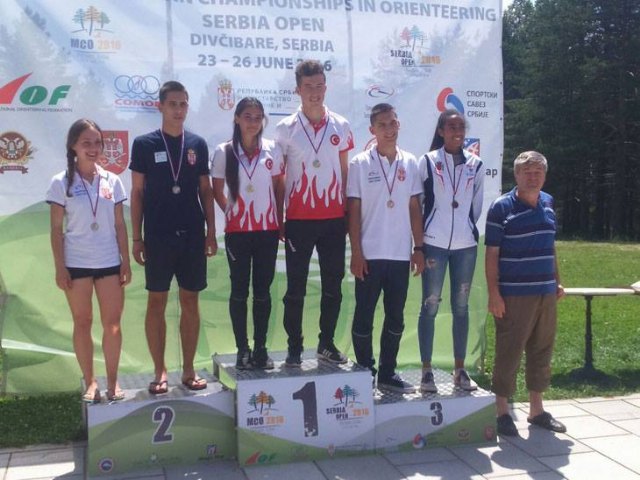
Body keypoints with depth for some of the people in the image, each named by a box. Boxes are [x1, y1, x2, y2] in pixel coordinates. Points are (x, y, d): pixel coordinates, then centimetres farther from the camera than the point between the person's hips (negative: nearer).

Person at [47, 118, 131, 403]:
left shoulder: (112, 181, 4)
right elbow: (56, 229, -2)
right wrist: (59, 268, -7)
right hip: (76, 264, -2)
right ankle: (90, 382, 16)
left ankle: (112, 381, 13)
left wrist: (126, 261, 3)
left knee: (112, 323, 2)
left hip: (109, 262, 2)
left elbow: (120, 225, 7)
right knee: (82, 323, 6)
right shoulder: (61, 183, -2)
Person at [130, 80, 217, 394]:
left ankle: (189, 369, 17)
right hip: (158, 236, -2)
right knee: (157, 302, 3)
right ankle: (160, 372, 12)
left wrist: (211, 232, 4)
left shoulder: (198, 144, 6)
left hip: (192, 235, 2)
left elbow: (205, 190, 10)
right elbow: (137, 192, 2)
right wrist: (136, 237, -3)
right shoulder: (145, 144, 0)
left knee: (190, 301, 7)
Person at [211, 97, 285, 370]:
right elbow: (217, 190, 7)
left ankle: (260, 348, 15)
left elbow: (279, 187, 8)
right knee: (239, 291, 5)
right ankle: (242, 350, 13)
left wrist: (279, 219, 3)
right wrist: (229, 212, -2)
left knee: (262, 291, 7)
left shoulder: (272, 150, 1)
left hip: (267, 230, 1)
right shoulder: (224, 152, -2)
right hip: (237, 231, -1)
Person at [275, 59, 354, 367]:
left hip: (334, 218, 2)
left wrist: (349, 214, 7)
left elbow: (345, 173, 10)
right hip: (298, 220, -2)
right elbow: (277, 177, 3)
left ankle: (327, 343, 22)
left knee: (333, 286, 9)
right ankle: (294, 347, 14)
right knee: (295, 288, 3)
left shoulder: (340, 126, 6)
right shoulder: (285, 129, -1)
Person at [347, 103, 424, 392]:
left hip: (401, 254, 3)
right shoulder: (360, 164, -2)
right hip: (370, 254, -3)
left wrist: (418, 247, 4)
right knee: (364, 316, 4)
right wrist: (356, 252, -8)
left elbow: (414, 208, 9)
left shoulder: (410, 163, 6)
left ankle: (387, 373, 21)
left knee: (396, 317, 10)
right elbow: (354, 211, -3)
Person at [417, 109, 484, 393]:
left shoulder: (475, 165, 7)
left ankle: (460, 370, 18)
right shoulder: (428, 162, -1)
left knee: (461, 307, 8)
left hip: (465, 244, 3)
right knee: (430, 306, 0)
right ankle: (426, 370, 9)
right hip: (434, 243, -2)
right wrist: (419, 240, 1)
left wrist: (469, 228, 13)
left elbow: (477, 205, 14)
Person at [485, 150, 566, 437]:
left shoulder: (548, 203, 11)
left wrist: (557, 282, 17)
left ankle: (537, 410, 25)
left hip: (546, 294, 6)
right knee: (509, 354, 0)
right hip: (514, 295, -6)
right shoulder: (502, 207, -8)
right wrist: (494, 293, -14)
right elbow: (492, 253, -9)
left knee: (542, 352, 12)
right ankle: (502, 412, 12)